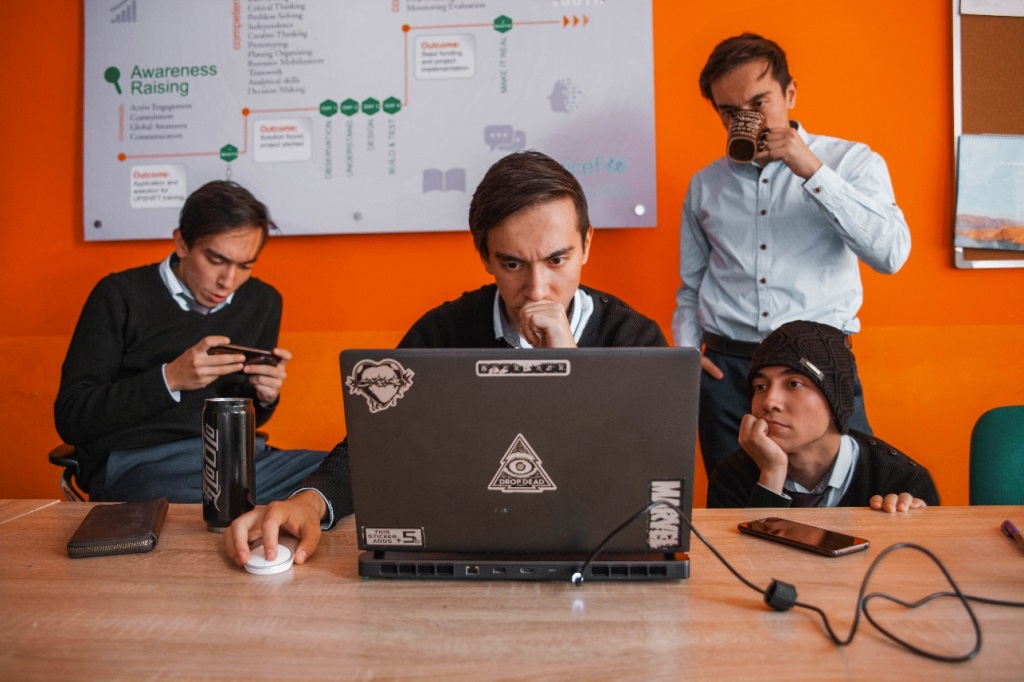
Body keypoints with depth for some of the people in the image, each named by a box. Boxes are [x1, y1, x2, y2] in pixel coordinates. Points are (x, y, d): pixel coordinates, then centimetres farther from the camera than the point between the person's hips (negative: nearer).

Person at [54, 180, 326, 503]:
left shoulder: (263, 302, 13)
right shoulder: (121, 296, 1)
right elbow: (70, 418, -3)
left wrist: (265, 398, -2)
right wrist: (170, 378, -15)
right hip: (140, 462, -5)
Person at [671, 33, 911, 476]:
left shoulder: (851, 162, 4)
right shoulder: (705, 185, 13)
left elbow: (891, 253, -11)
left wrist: (812, 172, -14)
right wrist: (686, 347, 2)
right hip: (726, 371, 2)